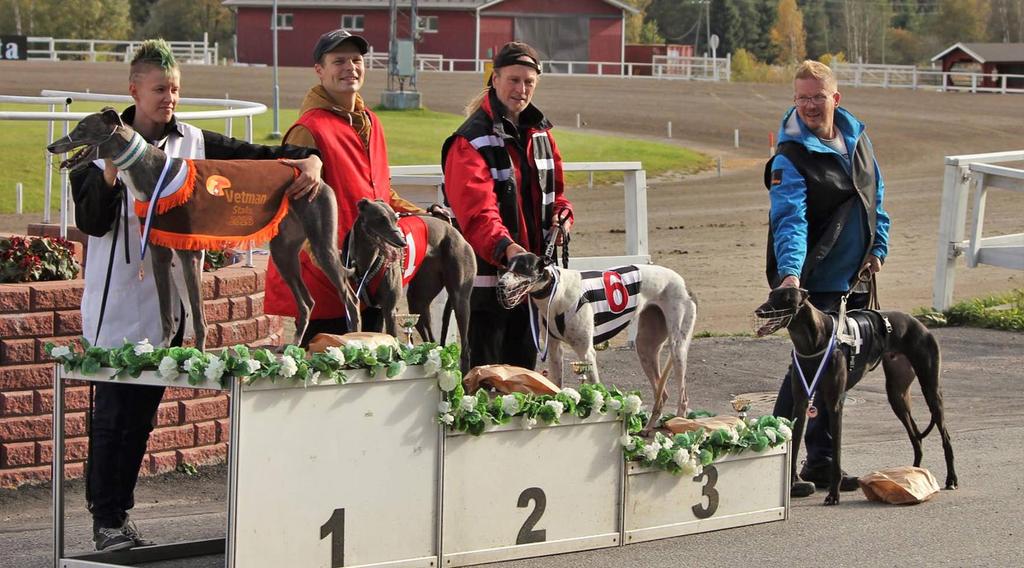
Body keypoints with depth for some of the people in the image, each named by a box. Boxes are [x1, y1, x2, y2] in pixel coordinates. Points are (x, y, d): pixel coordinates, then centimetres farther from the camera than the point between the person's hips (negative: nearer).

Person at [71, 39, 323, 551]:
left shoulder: (195, 143, 7)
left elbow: (262, 158, 8)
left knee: (142, 413, 9)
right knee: (111, 411, -4)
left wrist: (309, 160, -10)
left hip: (169, 297, 4)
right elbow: (91, 222, -8)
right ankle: (105, 519, 2)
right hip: (118, 301, -4)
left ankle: (120, 513, 17)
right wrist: (108, 177, -25)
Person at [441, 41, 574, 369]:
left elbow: (554, 190, 21)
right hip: (487, 276, -7)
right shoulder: (470, 141, -15)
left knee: (523, 365, 15)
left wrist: (562, 216, -3)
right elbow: (477, 210, -28)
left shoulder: (539, 132, 11)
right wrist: (505, 247, -44)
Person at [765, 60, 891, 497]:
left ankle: (822, 463, 22)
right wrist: (789, 272, -38)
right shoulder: (790, 157, -14)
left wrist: (877, 247, 9)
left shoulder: (855, 137, 8)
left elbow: (875, 195, 19)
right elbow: (790, 218, -26)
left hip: (854, 280, 7)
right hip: (814, 281, -7)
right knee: (809, 367, -11)